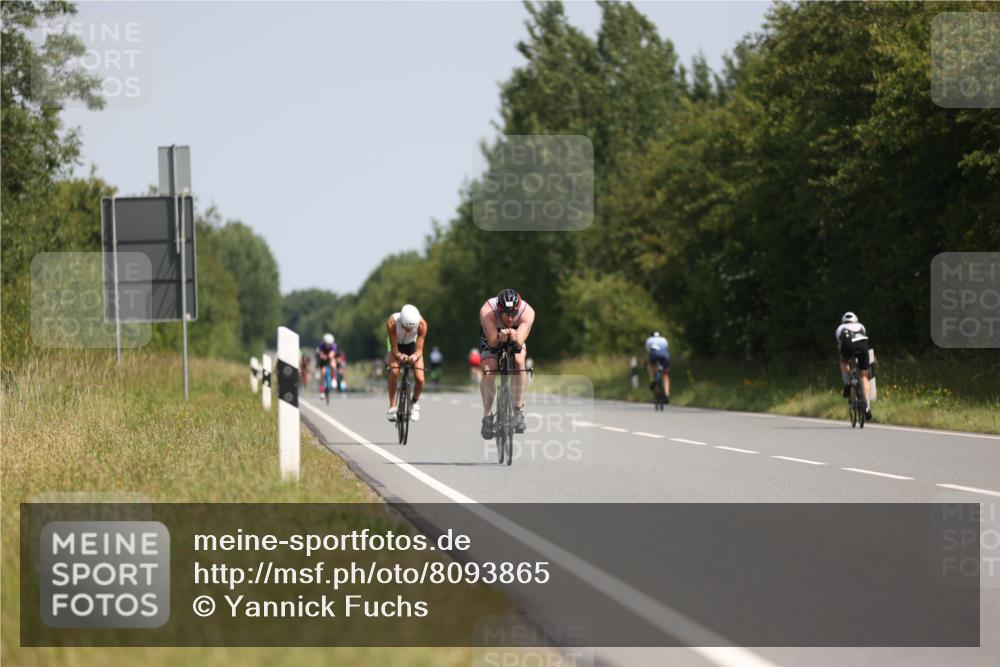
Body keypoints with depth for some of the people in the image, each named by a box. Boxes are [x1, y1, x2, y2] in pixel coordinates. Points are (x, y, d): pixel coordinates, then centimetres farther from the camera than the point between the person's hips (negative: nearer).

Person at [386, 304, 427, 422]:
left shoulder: (422, 324, -35)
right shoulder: (392, 322, -37)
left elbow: (419, 350, -32)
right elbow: (394, 350, -33)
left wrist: (415, 356, -55)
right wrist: (399, 356, -55)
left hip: (412, 345, 1)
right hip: (396, 345, -1)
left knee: (420, 379, -15)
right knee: (394, 371, -30)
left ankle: (415, 402, 16)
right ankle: (392, 407, -17)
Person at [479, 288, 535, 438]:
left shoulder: (527, 312, -36)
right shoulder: (487, 311, -38)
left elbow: (520, 342, -44)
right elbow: (492, 342, -41)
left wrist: (515, 338, -66)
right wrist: (499, 338, -63)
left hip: (516, 339, 1)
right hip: (492, 337, -1)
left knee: (519, 361, -28)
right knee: (488, 372, -23)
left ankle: (518, 410, -20)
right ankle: (487, 415, -6)